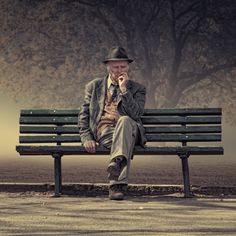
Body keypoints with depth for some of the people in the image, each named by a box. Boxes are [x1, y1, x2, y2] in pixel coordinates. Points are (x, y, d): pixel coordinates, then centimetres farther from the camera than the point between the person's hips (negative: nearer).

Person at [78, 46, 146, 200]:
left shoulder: (137, 89, 16)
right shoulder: (94, 86, 21)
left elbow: (136, 114, -2)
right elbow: (84, 116, 16)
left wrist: (124, 90, -6)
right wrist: (87, 138, -1)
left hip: (130, 129, 0)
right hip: (104, 129, 0)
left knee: (124, 121, -39)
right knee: (126, 146, -36)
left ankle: (116, 163, -58)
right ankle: (118, 185, -52)